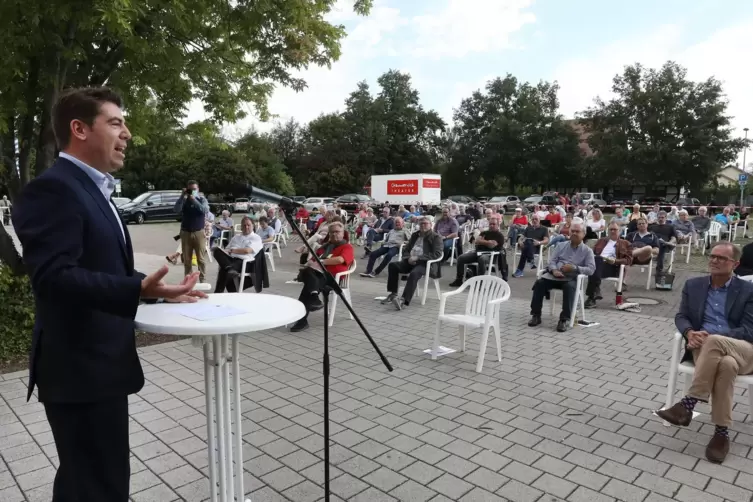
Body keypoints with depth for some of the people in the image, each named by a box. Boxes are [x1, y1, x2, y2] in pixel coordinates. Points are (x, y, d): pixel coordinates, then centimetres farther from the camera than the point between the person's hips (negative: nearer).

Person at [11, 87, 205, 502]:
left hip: (98, 363, 10)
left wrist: (158, 289, 14)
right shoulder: (52, 188, -17)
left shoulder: (92, 188, 15)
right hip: (80, 367, -10)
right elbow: (53, 276, -28)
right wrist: (139, 290, -38)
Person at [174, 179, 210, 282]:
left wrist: (194, 199, -19)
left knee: (201, 258, 0)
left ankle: (202, 280, 6)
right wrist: (182, 196, -15)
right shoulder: (184, 200, 5)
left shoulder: (202, 199, 3)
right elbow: (176, 210, -12)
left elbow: (205, 210, -17)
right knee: (186, 259, 6)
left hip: (199, 232, -2)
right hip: (185, 232, 2)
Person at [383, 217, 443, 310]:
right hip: (411, 261, 6)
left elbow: (437, 254, -12)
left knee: (414, 273, -37)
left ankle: (404, 300, -47)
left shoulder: (436, 237, 2)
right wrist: (409, 258, -4)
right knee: (392, 265, -16)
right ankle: (393, 294, -12)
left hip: (426, 263, -6)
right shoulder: (415, 235, 23)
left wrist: (417, 258, -18)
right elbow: (406, 250, 22)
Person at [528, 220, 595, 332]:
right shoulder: (561, 245, 17)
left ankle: (564, 320, -30)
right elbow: (552, 260, 9)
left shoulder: (587, 251, 7)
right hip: (555, 275, 3)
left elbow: (591, 269, -4)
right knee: (539, 283, -25)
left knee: (569, 287, -38)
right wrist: (554, 270, -14)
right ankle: (536, 315, -15)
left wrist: (574, 268, -19)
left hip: (571, 278, -3)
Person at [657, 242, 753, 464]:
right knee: (726, 365, -36)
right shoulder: (693, 285, 14)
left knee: (713, 342, -39)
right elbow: (681, 316, 10)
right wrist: (690, 333, -15)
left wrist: (710, 336, -19)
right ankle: (722, 432, -28)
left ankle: (688, 404, -33)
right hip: (704, 348, 2)